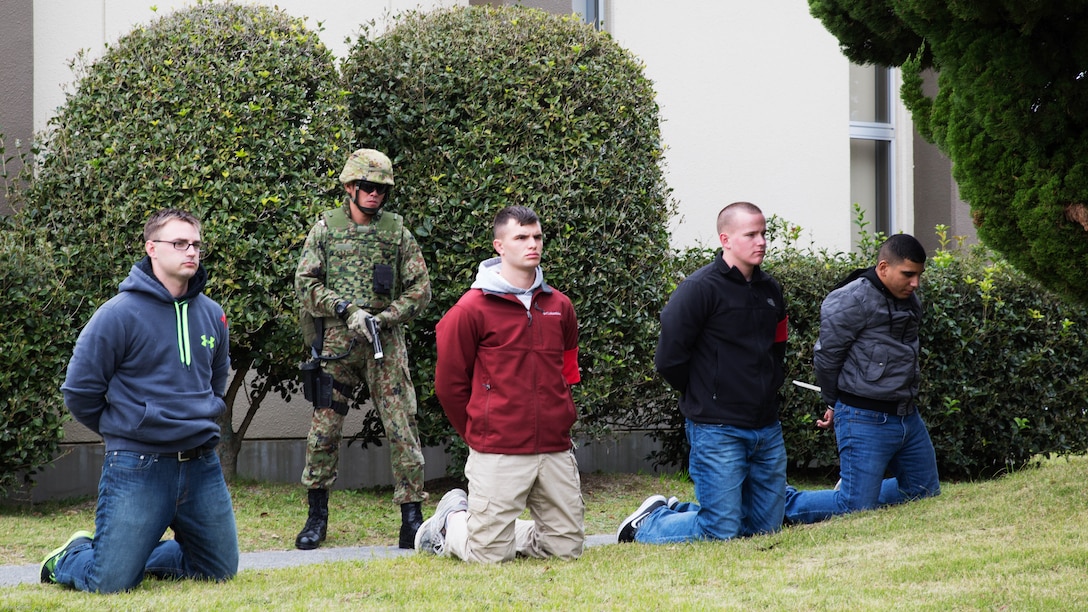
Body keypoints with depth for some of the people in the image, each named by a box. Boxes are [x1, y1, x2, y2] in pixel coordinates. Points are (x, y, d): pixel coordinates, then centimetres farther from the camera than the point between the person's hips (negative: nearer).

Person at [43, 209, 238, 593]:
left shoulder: (211, 315, 8)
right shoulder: (120, 314, -10)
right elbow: (80, 391, -5)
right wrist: (122, 431, 5)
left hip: (202, 467, 6)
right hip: (139, 468, -6)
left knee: (220, 571, 10)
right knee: (110, 583, -8)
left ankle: (137, 555, 30)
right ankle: (70, 559, 26)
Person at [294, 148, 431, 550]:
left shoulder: (396, 231, 7)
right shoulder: (326, 228, 6)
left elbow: (420, 290, 6)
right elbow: (305, 284, 2)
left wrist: (383, 318, -8)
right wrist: (348, 311, -11)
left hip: (386, 343, 0)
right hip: (336, 340, 0)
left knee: (402, 427, -5)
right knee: (323, 427, 1)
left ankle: (411, 515, 0)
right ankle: (317, 515, 12)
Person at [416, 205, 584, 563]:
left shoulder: (560, 308, 10)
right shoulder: (472, 309, -6)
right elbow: (449, 383, 0)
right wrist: (478, 435, 6)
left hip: (556, 450, 5)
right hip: (498, 455, -5)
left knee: (567, 547, 5)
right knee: (488, 555, -5)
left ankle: (503, 531, 29)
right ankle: (453, 521, 27)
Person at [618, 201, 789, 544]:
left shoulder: (770, 290, 11)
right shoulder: (701, 288, -13)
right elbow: (669, 358, -14)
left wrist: (768, 388, 13)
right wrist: (703, 397, -1)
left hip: (767, 428, 8)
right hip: (717, 430, -7)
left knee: (766, 526, 10)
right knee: (720, 531, -8)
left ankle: (676, 512, 30)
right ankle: (647, 523, 17)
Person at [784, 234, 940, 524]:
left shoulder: (910, 301, 10)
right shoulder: (851, 301, -17)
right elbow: (826, 357, -11)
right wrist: (834, 405, 4)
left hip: (908, 417, 8)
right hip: (865, 422, -8)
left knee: (925, 491, 15)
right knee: (856, 508, -7)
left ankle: (851, 492, 30)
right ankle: (784, 503, 11)